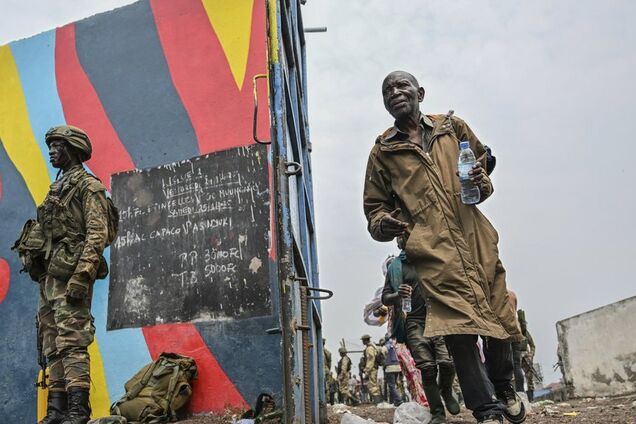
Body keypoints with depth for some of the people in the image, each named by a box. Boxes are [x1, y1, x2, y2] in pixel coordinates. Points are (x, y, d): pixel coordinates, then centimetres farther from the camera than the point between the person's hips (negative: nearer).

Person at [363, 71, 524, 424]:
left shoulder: (452, 127, 15)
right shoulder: (382, 151, 11)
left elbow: (484, 159, 28)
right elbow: (374, 206, 12)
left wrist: (481, 182, 4)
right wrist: (383, 224, -11)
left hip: (475, 238, 3)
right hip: (432, 247, -3)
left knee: (497, 313, 8)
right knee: (458, 321, -14)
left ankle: (503, 387, 34)